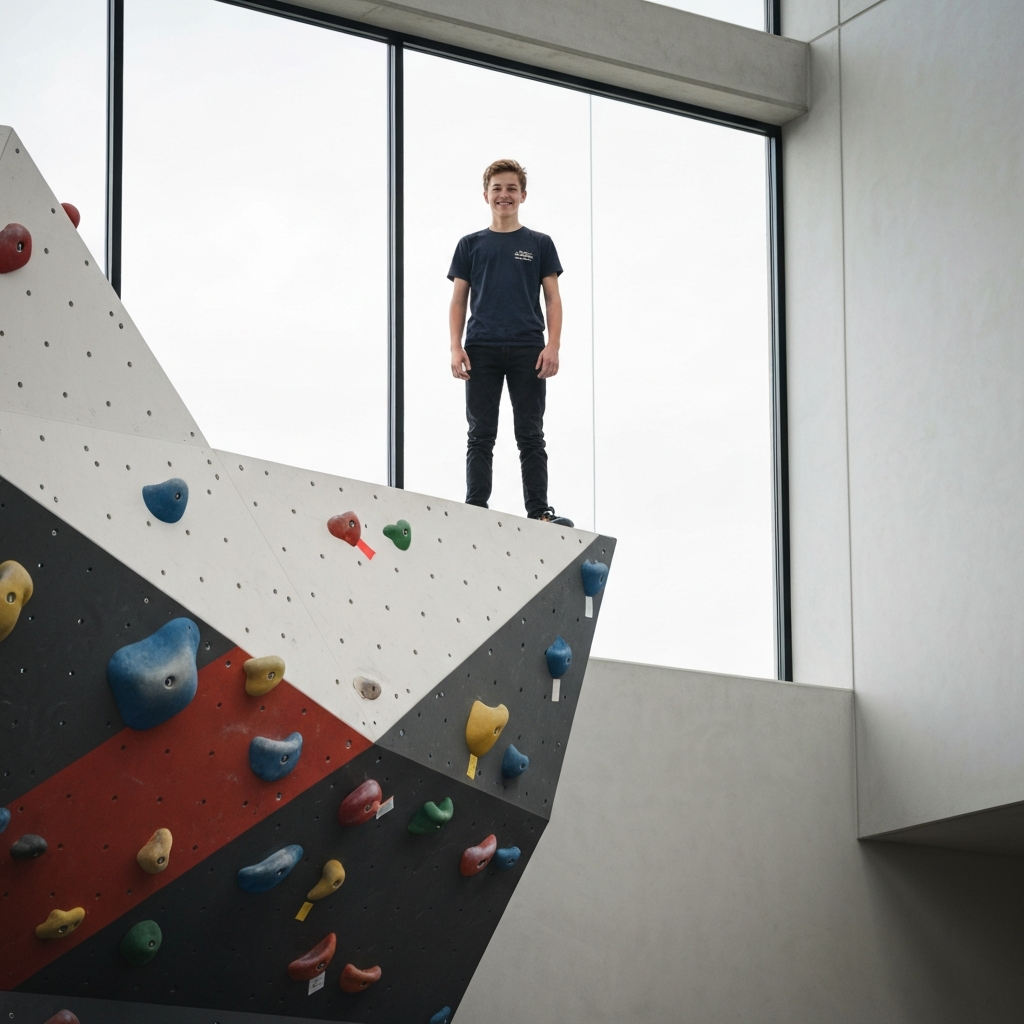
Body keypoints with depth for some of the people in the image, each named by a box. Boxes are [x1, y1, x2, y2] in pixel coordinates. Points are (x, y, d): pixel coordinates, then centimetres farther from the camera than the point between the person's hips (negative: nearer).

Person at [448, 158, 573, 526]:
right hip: (482, 351, 1)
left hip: (527, 351, 0)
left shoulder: (539, 244, 10)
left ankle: (539, 511, 1)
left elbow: (552, 298, 7)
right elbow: (458, 300, 10)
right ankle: (475, 509, 3)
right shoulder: (471, 245, 11)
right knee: (481, 436, 2)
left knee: (530, 436, 1)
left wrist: (553, 347, -5)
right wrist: (456, 348, -2)